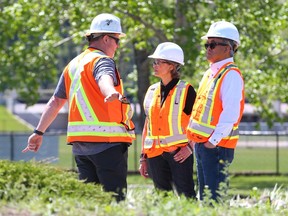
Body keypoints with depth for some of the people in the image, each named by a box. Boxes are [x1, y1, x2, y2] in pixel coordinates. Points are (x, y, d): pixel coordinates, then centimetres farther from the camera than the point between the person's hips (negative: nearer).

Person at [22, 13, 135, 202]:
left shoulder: (73, 65, 20)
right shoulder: (102, 60, -7)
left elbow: (55, 101, 24)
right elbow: (104, 79, -31)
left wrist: (39, 132, 29)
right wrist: (111, 93, -53)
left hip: (80, 142, 8)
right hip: (107, 139, -8)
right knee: (115, 198, -9)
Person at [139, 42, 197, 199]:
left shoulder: (186, 91, -2)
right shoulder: (151, 91, 14)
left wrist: (191, 147, -13)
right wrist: (143, 157, 15)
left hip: (179, 153, -6)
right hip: (155, 155, 6)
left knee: (186, 196, -11)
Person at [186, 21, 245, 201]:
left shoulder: (231, 75, -13)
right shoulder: (210, 73, 17)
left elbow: (230, 112, -20)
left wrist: (214, 140, -21)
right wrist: (196, 137, 15)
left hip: (216, 145, -10)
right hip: (201, 143, 10)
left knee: (216, 197, -10)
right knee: (204, 195, 13)